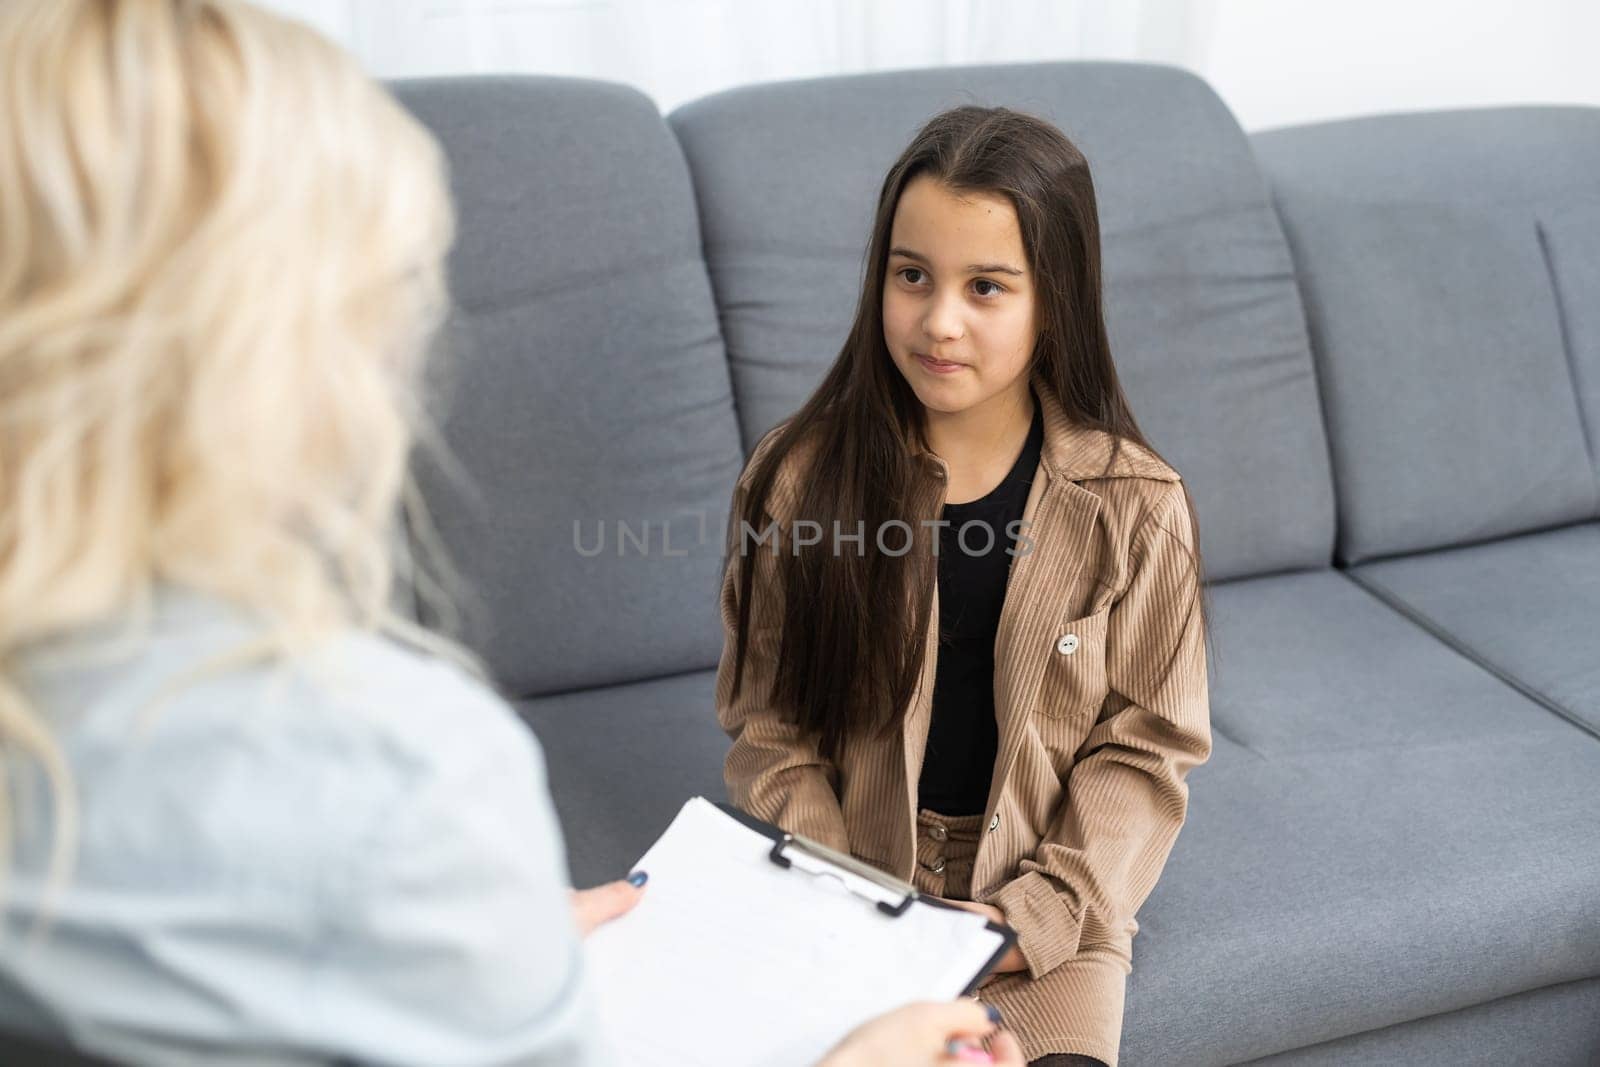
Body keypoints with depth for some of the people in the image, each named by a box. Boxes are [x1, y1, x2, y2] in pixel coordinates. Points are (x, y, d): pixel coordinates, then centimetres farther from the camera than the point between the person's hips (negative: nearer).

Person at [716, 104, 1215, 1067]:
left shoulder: (1137, 507, -7)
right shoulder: (798, 480, -6)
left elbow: (1143, 753, -2)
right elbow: (770, 730, 0)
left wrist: (1033, 916, -12)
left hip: (1051, 896, 0)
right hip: (851, 887, 0)